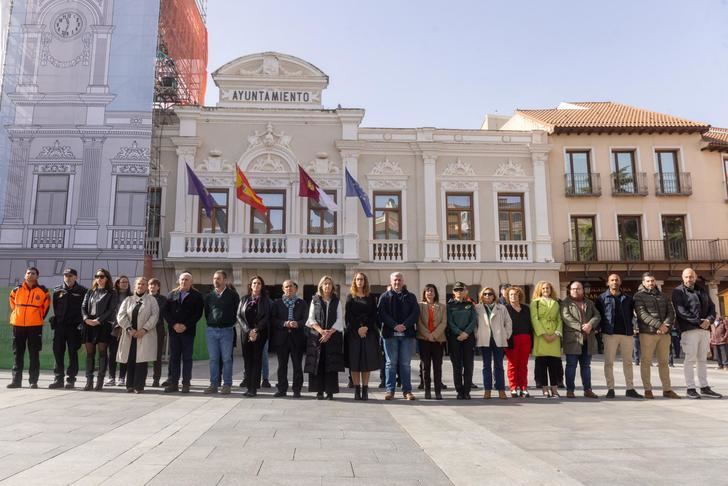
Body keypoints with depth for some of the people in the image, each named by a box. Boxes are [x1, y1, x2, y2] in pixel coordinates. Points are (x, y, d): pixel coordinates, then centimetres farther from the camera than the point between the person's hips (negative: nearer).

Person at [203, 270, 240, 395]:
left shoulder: (233, 295, 0)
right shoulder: (209, 296, 9)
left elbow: (237, 312, 3)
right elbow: (206, 313, 17)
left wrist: (231, 324, 1)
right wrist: (210, 323, 10)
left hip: (227, 330, -3)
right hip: (211, 330, 3)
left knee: (227, 359, 0)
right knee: (213, 359, 7)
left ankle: (227, 385, 6)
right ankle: (214, 384, 14)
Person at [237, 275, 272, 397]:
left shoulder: (266, 300, 4)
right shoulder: (244, 299, 10)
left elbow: (266, 317, -3)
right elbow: (239, 316, 3)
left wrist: (256, 330, -14)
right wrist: (248, 331, -9)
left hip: (260, 334, -2)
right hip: (246, 333, 2)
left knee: (256, 360, -3)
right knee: (247, 359, 3)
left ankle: (253, 388, -2)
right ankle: (248, 386, 8)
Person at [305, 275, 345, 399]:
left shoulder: (337, 301, 7)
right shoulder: (315, 300, 8)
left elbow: (339, 320, 1)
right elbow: (311, 319, 2)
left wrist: (329, 332, -13)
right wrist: (321, 331, -13)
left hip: (333, 336, 0)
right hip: (316, 336, 0)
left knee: (331, 364, -3)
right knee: (317, 363, -2)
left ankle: (330, 391, 2)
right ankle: (319, 391, 5)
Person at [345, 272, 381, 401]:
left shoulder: (371, 298, 10)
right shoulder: (350, 297, 8)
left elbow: (374, 315, 4)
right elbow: (347, 316, 0)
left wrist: (366, 327, -11)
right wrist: (357, 329, -10)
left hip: (369, 332, 1)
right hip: (353, 332, -1)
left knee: (367, 361, -1)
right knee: (354, 361, -2)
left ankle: (365, 390, 5)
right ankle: (357, 390, 5)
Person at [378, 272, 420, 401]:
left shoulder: (411, 297, 13)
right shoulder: (385, 297, 8)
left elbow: (415, 313, 1)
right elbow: (382, 313, -4)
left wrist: (405, 325, -14)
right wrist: (394, 326, -16)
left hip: (407, 333, 1)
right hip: (390, 333, -1)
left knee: (406, 363, 4)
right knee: (391, 363, 1)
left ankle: (407, 390, 10)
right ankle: (390, 390, 7)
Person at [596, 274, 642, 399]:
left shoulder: (628, 298, 12)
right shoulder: (602, 298, 3)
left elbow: (632, 313, 17)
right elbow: (597, 314, 2)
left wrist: (630, 326, 5)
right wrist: (601, 328, -5)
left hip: (627, 333, 3)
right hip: (610, 334, -3)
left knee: (628, 362, 7)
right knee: (609, 362, 0)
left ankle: (630, 389, 14)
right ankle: (610, 389, 6)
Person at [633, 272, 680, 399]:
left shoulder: (662, 296, 17)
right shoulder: (639, 296, 1)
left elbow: (671, 312, 8)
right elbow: (642, 314, -11)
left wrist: (666, 325, -11)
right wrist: (658, 325, -20)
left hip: (664, 333, 5)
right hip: (647, 333, -5)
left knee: (664, 362, 10)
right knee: (646, 361, 0)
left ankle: (667, 389, 16)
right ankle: (647, 389, 6)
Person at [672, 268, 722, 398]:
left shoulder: (701, 290, 19)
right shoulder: (678, 291, -1)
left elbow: (712, 307, 14)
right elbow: (681, 311, -11)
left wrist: (709, 319, -6)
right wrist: (698, 321, -17)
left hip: (705, 329, 6)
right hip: (689, 329, -6)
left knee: (703, 359, 10)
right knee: (690, 359, -5)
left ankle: (704, 388, 15)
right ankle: (691, 388, -1)